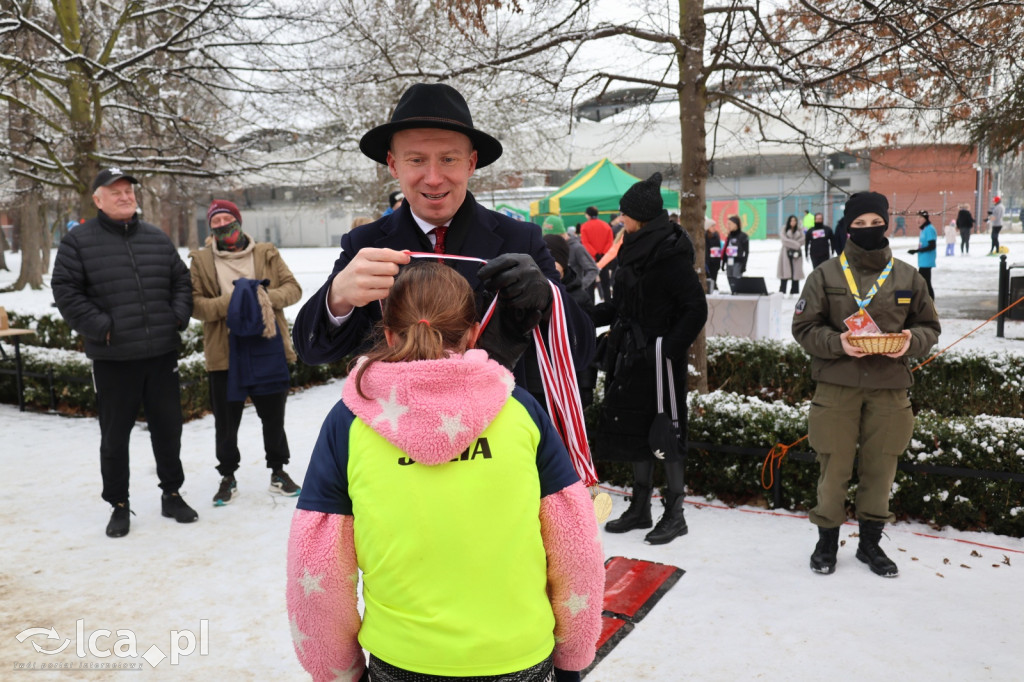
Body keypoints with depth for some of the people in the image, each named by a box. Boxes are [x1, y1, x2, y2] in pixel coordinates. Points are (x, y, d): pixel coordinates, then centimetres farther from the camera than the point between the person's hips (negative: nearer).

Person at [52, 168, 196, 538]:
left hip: (162, 354, 3)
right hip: (112, 359, -3)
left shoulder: (157, 238, 10)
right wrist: (98, 326, -14)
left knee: (168, 428, 12)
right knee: (115, 436, 8)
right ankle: (119, 505, 23)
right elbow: (65, 291, -5)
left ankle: (172, 494, 28)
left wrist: (179, 316, 1)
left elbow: (181, 280, 16)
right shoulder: (78, 241, -2)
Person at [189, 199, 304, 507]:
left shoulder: (267, 253, 6)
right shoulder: (201, 260, 4)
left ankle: (278, 470, 29)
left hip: (268, 347, 1)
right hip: (225, 351, 0)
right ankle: (228, 476, 28)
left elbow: (293, 288, 3)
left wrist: (269, 297, -16)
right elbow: (194, 303, -4)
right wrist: (229, 303, -19)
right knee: (226, 420, 10)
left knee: (274, 415, 11)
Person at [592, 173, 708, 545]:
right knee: (633, 428, 13)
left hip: (658, 359, -8)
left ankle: (675, 514, 17)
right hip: (631, 357, 8)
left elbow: (696, 308, -16)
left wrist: (669, 348, -20)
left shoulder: (669, 254, -14)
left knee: (665, 431, 2)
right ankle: (640, 508, 27)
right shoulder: (634, 250, 11)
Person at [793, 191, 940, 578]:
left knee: (880, 467, 10)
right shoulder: (826, 275, -1)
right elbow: (804, 328, 0)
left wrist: (912, 340, -10)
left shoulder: (908, 277, 6)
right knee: (834, 467, 4)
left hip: (889, 389, 2)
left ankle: (870, 542, 29)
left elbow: (929, 326, 12)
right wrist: (837, 342, -18)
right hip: (837, 387, -2)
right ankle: (827, 540, 23)